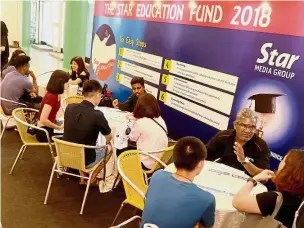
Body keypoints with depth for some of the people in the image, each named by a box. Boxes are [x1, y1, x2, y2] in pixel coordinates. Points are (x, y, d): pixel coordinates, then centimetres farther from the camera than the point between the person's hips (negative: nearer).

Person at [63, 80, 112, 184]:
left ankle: (83, 178, 36)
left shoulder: (69, 107, -11)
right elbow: (109, 138, -7)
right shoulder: (97, 115, -26)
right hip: (84, 161, -4)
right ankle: (92, 179, 33)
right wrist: (107, 142, 18)